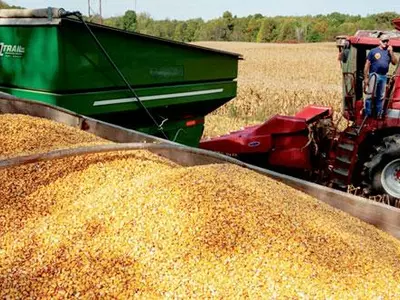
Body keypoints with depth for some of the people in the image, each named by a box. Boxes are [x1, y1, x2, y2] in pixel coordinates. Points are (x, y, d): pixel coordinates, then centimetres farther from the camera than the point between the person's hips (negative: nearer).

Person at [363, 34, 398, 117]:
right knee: (370, 96, -8)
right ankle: (368, 114, -3)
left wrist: (391, 52, -6)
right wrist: (366, 78, -9)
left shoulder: (389, 52, 12)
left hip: (384, 76, 5)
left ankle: (378, 115, 20)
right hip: (374, 75, -5)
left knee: (381, 97, 11)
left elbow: (395, 62, 4)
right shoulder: (373, 51, -1)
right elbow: (367, 65, -3)